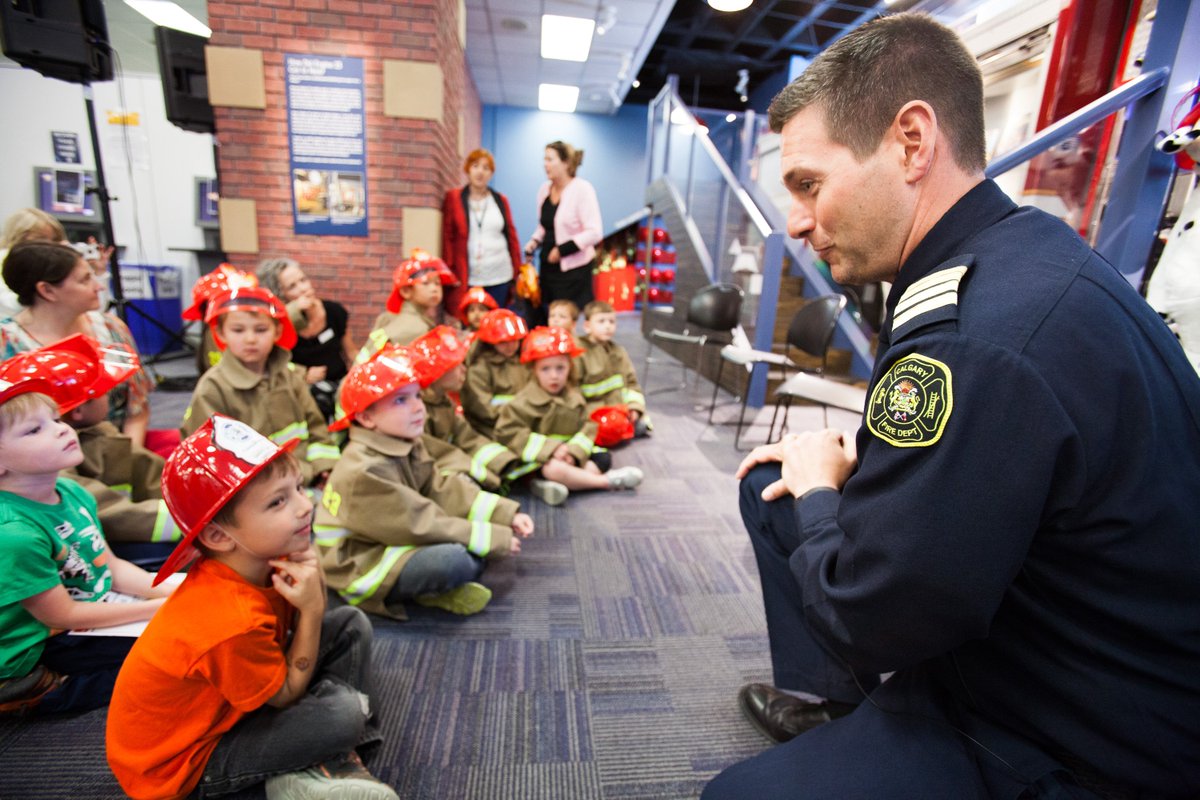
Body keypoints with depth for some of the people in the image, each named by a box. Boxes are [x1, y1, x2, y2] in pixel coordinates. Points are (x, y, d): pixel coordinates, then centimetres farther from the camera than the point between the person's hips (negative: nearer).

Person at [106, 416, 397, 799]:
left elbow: (313, 617, -2)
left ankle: (342, 751, 0)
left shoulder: (259, 558, -16)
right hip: (184, 761, -8)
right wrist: (312, 609, -28)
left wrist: (314, 584, -24)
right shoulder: (232, 623, -38)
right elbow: (288, 694, -20)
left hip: (222, 697, 8)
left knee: (351, 624, 0)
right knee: (343, 712, -28)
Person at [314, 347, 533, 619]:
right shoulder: (363, 471, -26)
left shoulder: (409, 446, 0)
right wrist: (493, 538, -23)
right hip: (360, 567, -9)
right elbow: (422, 525, -26)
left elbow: (442, 493, -2)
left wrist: (507, 515, -12)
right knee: (454, 560, -33)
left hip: (399, 543, 9)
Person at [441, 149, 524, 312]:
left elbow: (511, 236, 11)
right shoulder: (453, 198, 4)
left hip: (499, 277, 2)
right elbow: (447, 236, 1)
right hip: (466, 278, -2)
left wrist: (517, 272, 7)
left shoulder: (501, 200, 11)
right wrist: (450, 271, -7)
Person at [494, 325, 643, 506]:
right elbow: (508, 432, -19)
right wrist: (550, 448, -23)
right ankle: (608, 481, -18)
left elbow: (587, 427, 2)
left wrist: (574, 451, -20)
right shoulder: (527, 401, -12)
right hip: (539, 461, -6)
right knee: (554, 469, -36)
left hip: (567, 456, 6)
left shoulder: (574, 397, 5)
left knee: (603, 459, -7)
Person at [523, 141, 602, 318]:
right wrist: (535, 242, 2)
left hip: (574, 269, -7)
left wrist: (563, 249, -18)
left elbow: (594, 232, -16)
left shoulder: (582, 189, -11)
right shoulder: (545, 189, 9)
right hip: (548, 266, 7)